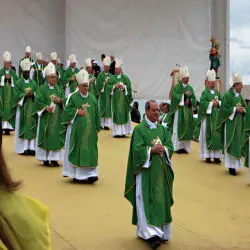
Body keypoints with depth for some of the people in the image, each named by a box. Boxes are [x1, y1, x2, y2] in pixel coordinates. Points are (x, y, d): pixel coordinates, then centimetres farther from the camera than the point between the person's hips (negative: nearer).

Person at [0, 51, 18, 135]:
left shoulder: (13, 72, 9)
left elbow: (17, 81, 1)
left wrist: (10, 78, -11)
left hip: (11, 94, 1)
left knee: (9, 108, -4)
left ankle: (8, 127, -4)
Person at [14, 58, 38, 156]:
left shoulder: (33, 83, 12)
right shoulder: (18, 83, 3)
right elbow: (18, 95, -5)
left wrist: (32, 94, -14)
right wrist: (25, 94, -20)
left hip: (32, 108, 3)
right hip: (22, 108, -3)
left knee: (32, 127, 0)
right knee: (23, 127, -3)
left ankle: (31, 147, 2)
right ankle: (23, 148, -1)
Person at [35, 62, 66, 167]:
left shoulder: (59, 88, 12)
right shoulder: (42, 88, -1)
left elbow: (65, 100, 10)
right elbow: (38, 101, -8)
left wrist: (60, 100, -11)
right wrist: (46, 107, -22)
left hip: (57, 118, 4)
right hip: (46, 117, -3)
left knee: (56, 136, 2)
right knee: (46, 136, 0)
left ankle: (54, 158, 8)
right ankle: (45, 158, 9)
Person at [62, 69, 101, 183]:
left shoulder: (92, 98, 7)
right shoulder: (73, 97, -2)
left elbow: (96, 114, 9)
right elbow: (67, 111, -1)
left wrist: (97, 128, 6)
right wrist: (77, 112, -14)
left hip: (89, 130, 3)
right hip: (76, 129, -2)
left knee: (90, 151, -1)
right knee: (77, 150, 3)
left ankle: (90, 174, 0)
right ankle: (75, 174, 14)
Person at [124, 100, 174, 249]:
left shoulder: (162, 129, 12)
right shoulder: (139, 129, -3)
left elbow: (171, 147, 7)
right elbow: (137, 149, -10)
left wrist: (163, 149, -13)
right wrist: (152, 150, -20)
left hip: (161, 171, 5)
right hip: (146, 171, -5)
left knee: (160, 200, 7)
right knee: (147, 201, -8)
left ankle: (160, 231, 17)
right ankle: (151, 234, -11)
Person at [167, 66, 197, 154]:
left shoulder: (190, 88, 13)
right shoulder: (177, 87, -1)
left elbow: (194, 99, 8)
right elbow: (175, 96, -15)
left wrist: (189, 101, -12)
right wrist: (184, 94, -24)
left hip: (188, 111, 5)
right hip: (179, 110, -5)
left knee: (187, 128, 3)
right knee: (178, 128, -6)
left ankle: (185, 147, 8)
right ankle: (178, 147, -3)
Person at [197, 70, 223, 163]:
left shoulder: (217, 92, 16)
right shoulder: (205, 92, -2)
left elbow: (222, 102, 12)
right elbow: (202, 103, -14)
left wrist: (218, 103, -7)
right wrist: (211, 103, -16)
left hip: (217, 118, 6)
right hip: (207, 117, -6)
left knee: (217, 135, 2)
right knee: (207, 135, -4)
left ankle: (216, 156, 4)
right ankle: (207, 155, -1)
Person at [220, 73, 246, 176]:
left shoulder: (239, 96, 11)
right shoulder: (227, 95, -9)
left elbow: (244, 107, 17)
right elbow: (224, 109, -12)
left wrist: (242, 109, -5)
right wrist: (235, 109, -18)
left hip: (239, 124, 7)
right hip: (230, 124, -7)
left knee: (237, 144, 8)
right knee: (231, 144, -5)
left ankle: (235, 164, 15)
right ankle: (231, 166, -2)